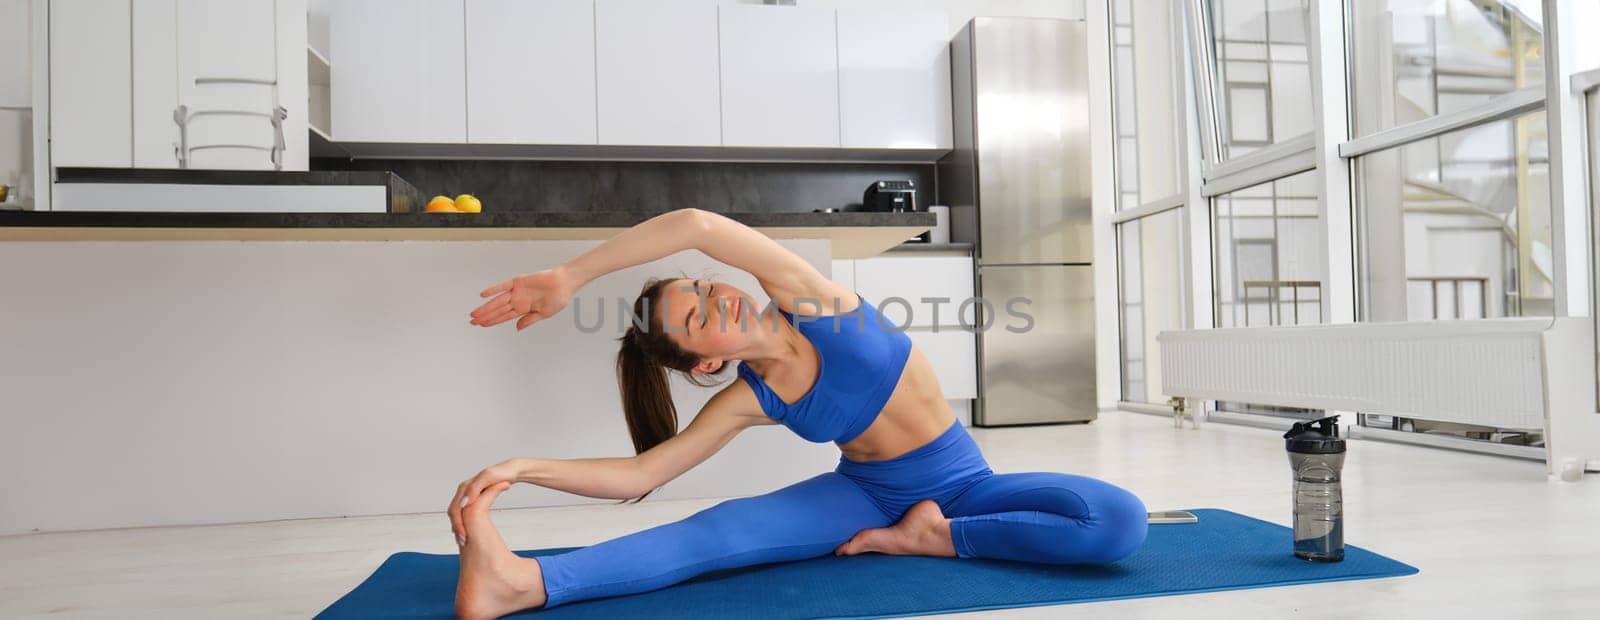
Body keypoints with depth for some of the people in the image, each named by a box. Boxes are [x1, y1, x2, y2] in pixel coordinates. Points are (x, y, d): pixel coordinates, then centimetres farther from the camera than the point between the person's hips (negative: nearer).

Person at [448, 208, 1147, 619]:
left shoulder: (805, 299, -19)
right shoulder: (746, 402, -11)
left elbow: (696, 223, -33)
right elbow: (638, 474, -12)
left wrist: (568, 276, -26)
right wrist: (522, 467, -24)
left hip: (962, 485, 0)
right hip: (867, 494, 1)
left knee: (1120, 521, -27)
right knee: (722, 529, -27)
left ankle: (934, 537, -20)